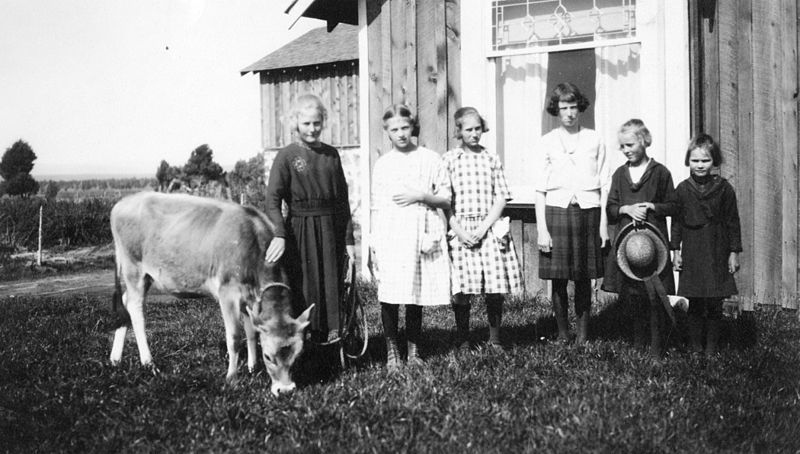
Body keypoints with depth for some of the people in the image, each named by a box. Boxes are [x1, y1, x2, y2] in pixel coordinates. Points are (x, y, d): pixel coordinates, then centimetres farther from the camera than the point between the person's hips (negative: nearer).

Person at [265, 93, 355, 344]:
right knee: (304, 293, -1)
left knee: (332, 290, 7)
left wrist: (349, 239, 8)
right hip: (300, 232, -4)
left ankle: (330, 339, 18)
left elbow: (343, 199, 12)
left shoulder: (331, 154, 10)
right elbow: (273, 200, -11)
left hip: (332, 232, 4)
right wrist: (279, 234, -27)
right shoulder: (286, 156, -3)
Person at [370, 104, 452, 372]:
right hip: (390, 234, 0)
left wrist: (421, 195, -9)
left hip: (420, 234, 0)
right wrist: (375, 244, 4)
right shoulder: (382, 164, 9)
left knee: (416, 297, 3)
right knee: (389, 296, -6)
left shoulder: (430, 159, 6)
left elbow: (446, 199, 7)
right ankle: (392, 353, 4)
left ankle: (413, 351, 15)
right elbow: (376, 207, 10)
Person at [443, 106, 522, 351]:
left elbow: (501, 198, 5)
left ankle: (494, 340, 12)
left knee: (495, 289, -2)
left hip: (489, 228, 1)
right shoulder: (449, 159, 5)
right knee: (461, 289, -2)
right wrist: (458, 230, -10)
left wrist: (484, 228, -7)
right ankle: (463, 342, 11)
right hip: (461, 229, -1)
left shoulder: (491, 159, 10)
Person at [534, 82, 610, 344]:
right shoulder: (547, 142, 5)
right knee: (558, 279, 0)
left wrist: (603, 223, 2)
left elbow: (604, 185, 9)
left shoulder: (594, 140, 8)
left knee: (584, 279, 4)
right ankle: (562, 334, 11)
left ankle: (583, 335, 12)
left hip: (588, 211, 1)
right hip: (556, 211, 0)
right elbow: (540, 189, 3)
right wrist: (541, 229, -4)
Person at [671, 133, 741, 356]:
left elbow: (733, 221, 2)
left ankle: (711, 347, 16)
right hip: (692, 252, 0)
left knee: (715, 305, 4)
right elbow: (676, 221, 6)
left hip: (717, 252, 0)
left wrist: (734, 252, 1)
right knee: (694, 304, 4)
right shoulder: (682, 189, 1)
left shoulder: (724, 188, -1)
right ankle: (695, 347, 15)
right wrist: (675, 249, 2)